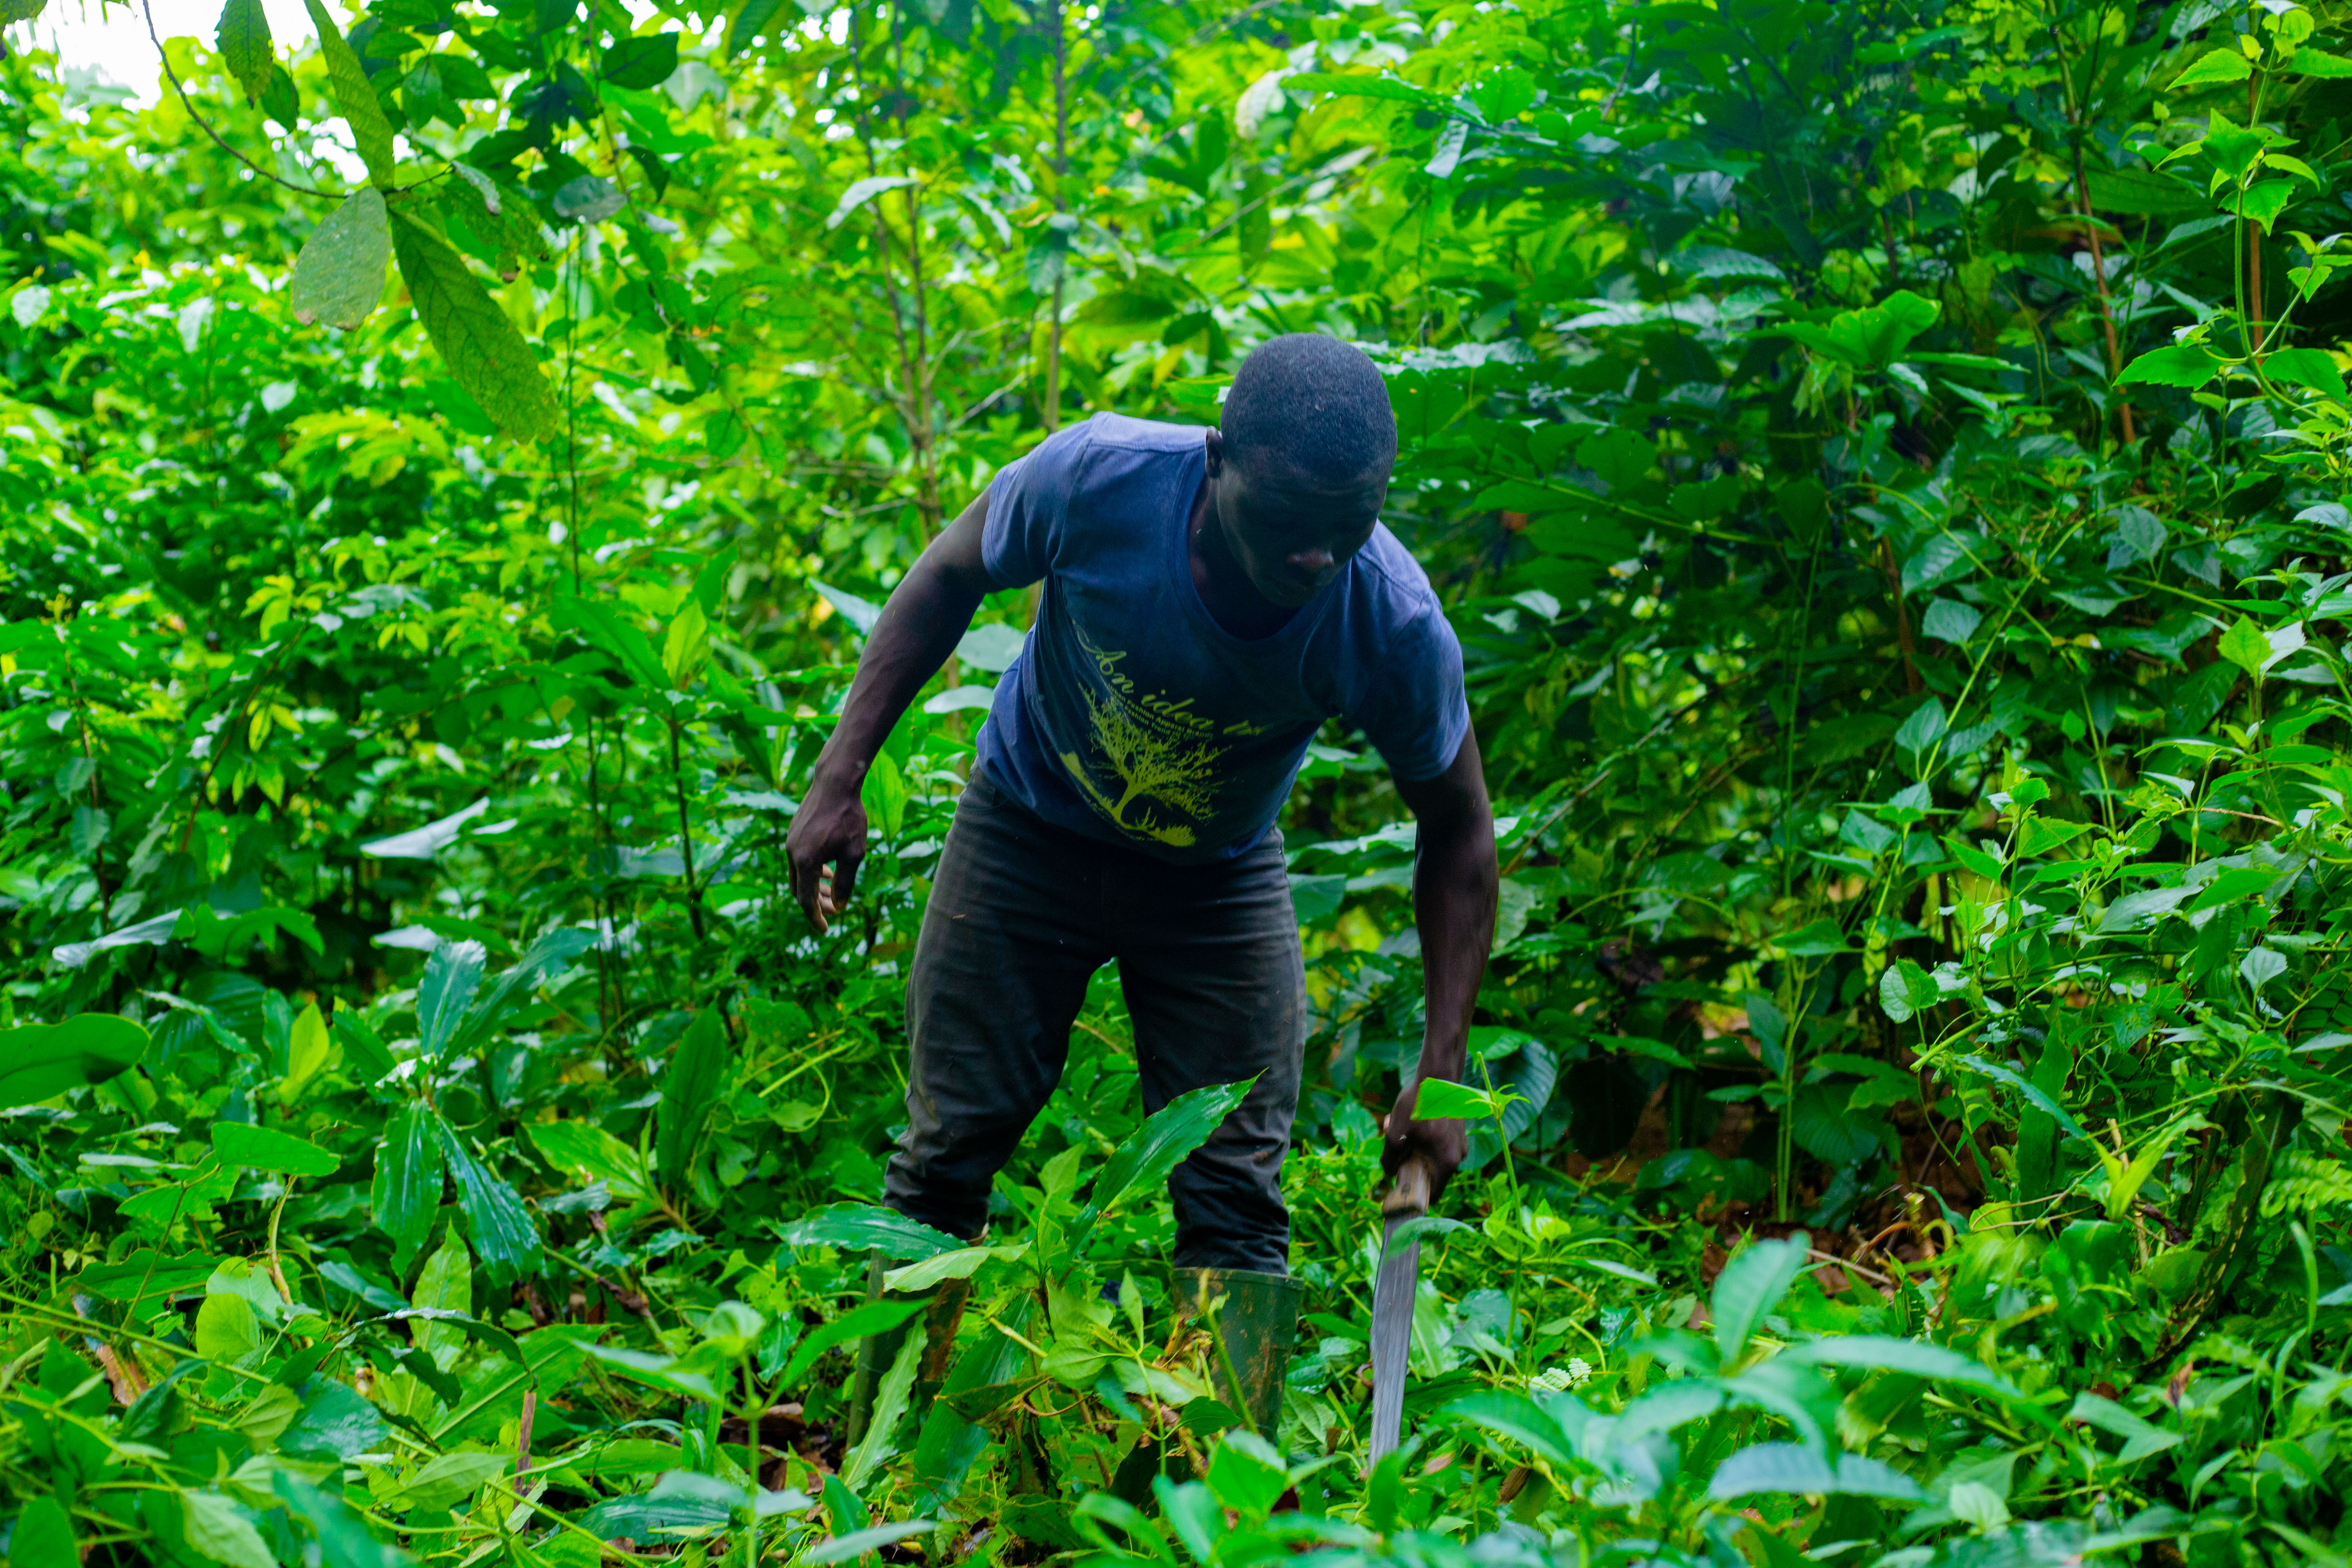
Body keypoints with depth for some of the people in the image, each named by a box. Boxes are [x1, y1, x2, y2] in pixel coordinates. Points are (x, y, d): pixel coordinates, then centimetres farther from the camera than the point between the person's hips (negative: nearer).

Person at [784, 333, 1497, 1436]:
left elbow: (1456, 831, -14)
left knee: (1236, 1199, -5)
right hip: (1030, 834, 0)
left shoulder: (1394, 626, -30)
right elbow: (949, 580, -11)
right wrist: (839, 778, -13)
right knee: (947, 1154, 2)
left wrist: (1440, 1073, -18)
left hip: (1219, 883, 0)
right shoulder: (1098, 477, -32)